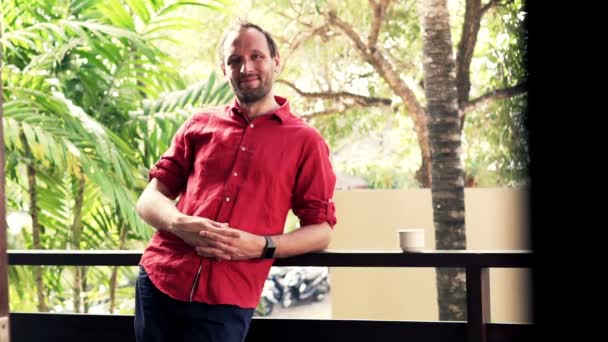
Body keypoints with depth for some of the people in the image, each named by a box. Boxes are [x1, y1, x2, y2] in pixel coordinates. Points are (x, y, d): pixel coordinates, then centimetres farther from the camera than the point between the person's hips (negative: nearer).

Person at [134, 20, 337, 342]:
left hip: (226, 300, -2)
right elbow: (149, 200, 11)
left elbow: (321, 230, 4)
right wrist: (180, 224, -11)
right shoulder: (199, 125, 12)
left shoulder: (305, 141, 5)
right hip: (160, 281, 2)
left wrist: (261, 246, -13)